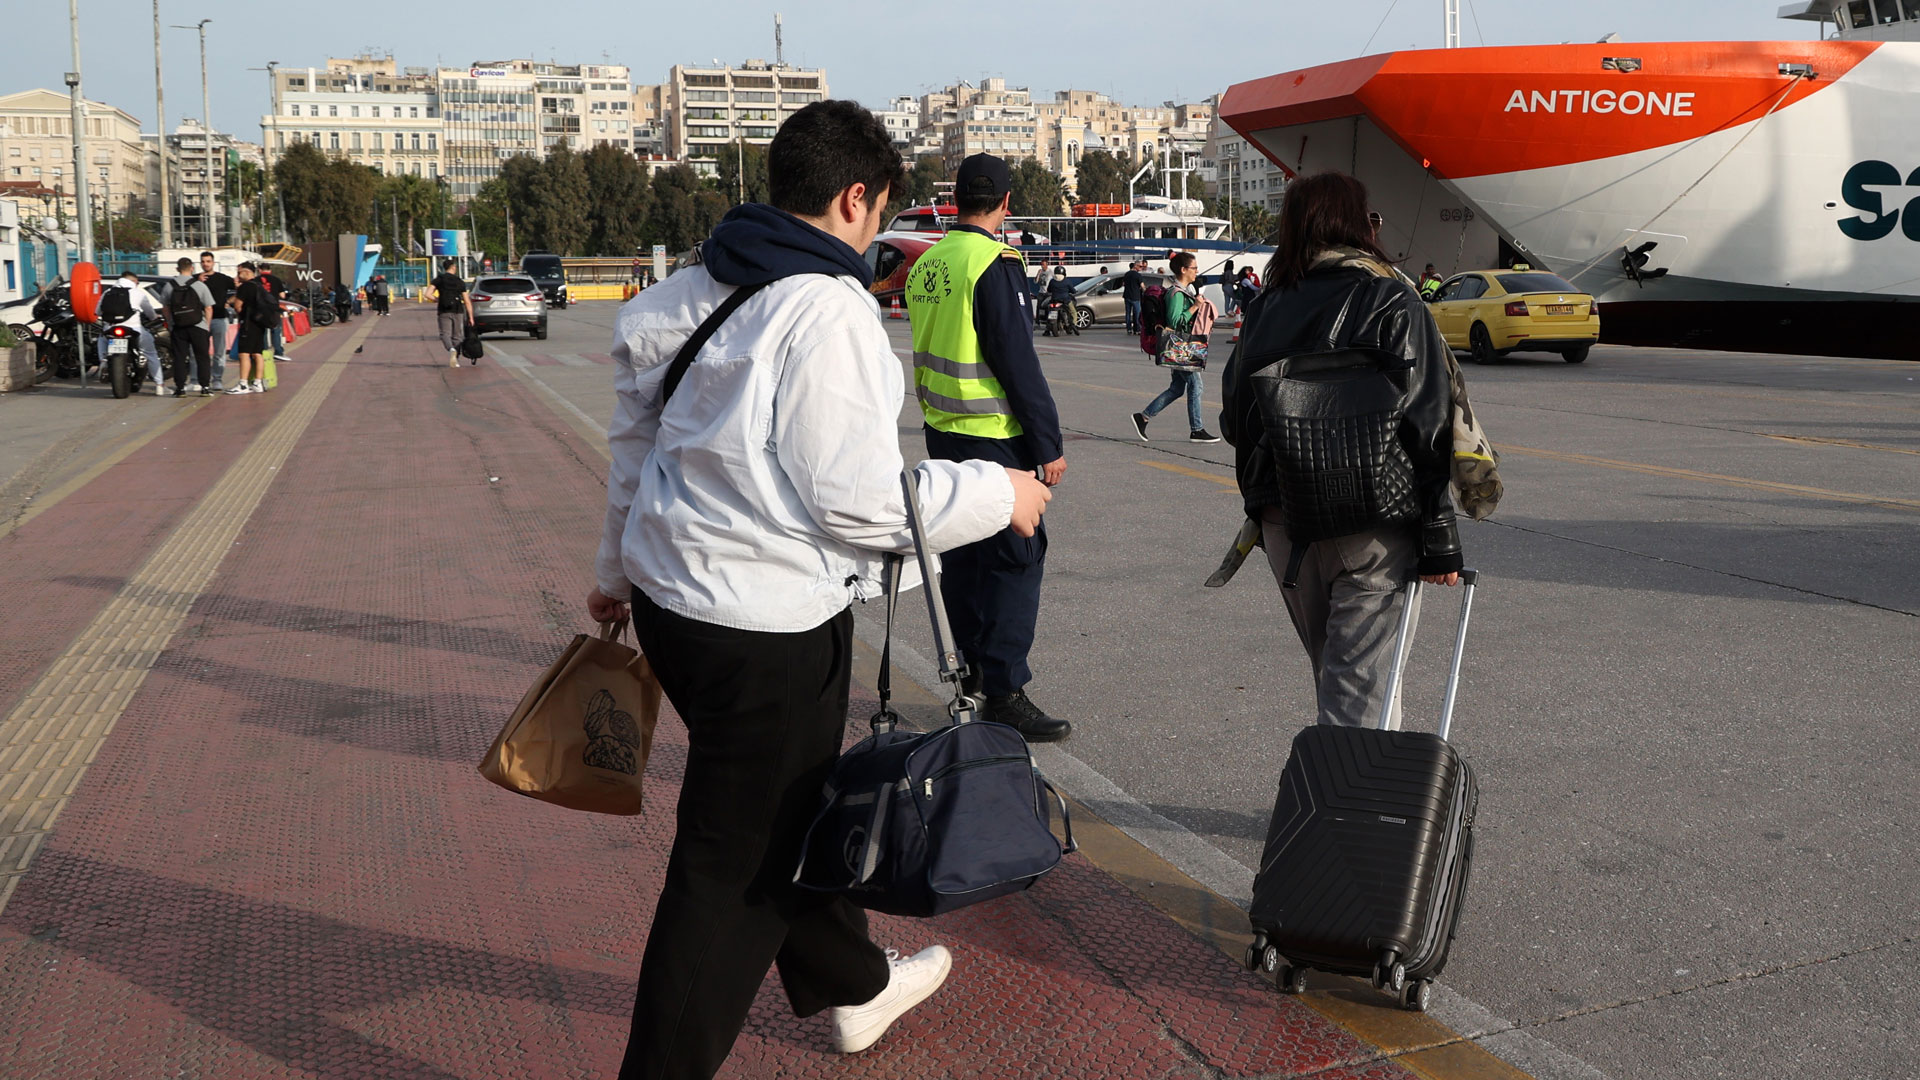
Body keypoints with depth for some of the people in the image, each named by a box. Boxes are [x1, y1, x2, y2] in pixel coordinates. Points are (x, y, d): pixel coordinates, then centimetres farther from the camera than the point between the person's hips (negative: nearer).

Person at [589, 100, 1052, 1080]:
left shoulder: (695, 290, 8)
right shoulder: (827, 309, -19)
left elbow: (634, 443, 17)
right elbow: (859, 501, -21)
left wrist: (616, 570, 30)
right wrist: (999, 494, -7)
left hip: (673, 591, 10)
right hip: (767, 623, -10)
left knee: (790, 805, 26)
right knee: (736, 863, 4)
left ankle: (851, 985, 46)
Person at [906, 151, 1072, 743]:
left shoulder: (926, 263, 10)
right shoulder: (996, 263, -15)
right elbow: (1017, 361, -18)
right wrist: (1049, 443, -14)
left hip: (941, 430, 9)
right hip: (993, 435, -8)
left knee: (965, 550, 16)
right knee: (1018, 555, -5)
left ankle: (974, 670, 26)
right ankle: (1004, 692, -7)